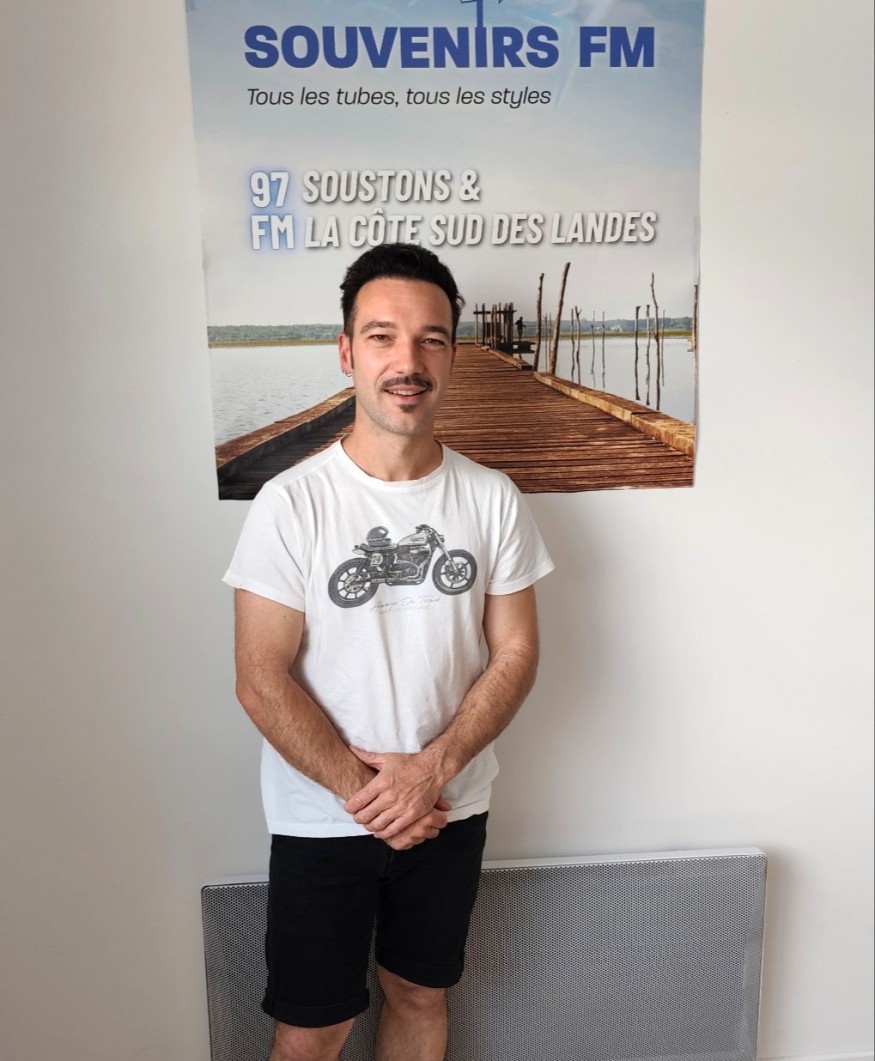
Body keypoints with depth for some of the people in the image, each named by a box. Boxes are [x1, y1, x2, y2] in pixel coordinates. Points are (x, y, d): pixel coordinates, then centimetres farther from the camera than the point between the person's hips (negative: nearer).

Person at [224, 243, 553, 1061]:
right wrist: (364, 793, -16)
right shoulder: (292, 503, -14)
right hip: (322, 820, -2)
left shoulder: (493, 499, -6)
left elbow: (515, 653, -4)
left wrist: (432, 768, -15)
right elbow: (261, 680, -14)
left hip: (452, 811, 3)